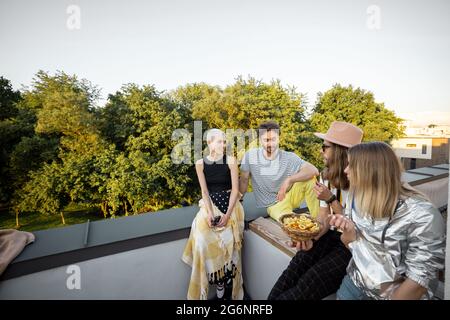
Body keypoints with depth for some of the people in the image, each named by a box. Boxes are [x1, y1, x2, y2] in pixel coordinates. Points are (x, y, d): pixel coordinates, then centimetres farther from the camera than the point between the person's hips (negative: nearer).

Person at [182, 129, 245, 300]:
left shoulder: (231, 161, -6)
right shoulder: (200, 163, -1)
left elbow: (235, 189, -8)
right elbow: (204, 191, -2)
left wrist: (227, 214, -17)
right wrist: (209, 213, -16)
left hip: (229, 203, -1)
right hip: (210, 204, 1)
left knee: (226, 241, -18)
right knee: (203, 238, -19)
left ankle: (223, 283, 7)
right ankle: (218, 281, 3)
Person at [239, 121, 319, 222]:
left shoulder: (289, 157, -12)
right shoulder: (250, 155, -12)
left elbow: (313, 170, -24)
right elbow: (244, 180, -1)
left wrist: (289, 180, -37)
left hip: (289, 197, 3)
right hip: (273, 205, -2)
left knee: (310, 178, -25)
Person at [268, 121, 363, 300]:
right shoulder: (326, 176, 3)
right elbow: (323, 217, 2)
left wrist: (330, 199, -22)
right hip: (330, 236, 5)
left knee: (312, 280, -20)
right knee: (294, 269, -15)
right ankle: (276, 295, 4)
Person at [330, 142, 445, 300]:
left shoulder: (422, 216, -24)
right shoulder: (356, 197, -5)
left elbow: (420, 278, -19)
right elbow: (349, 244, 3)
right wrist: (349, 231, -17)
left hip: (395, 294, -4)